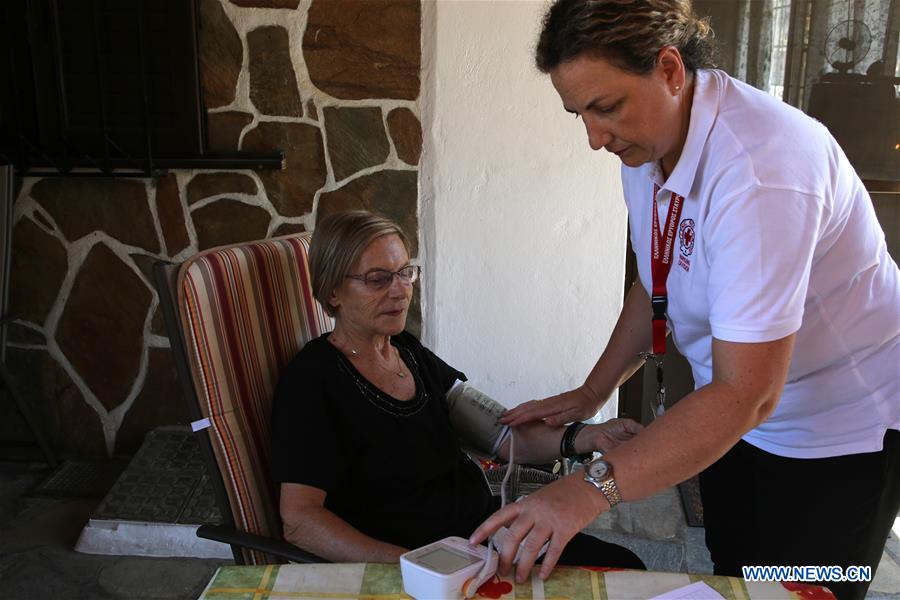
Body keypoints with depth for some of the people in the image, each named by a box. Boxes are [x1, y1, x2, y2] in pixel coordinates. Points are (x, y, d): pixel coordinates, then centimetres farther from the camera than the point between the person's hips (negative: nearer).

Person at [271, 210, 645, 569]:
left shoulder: (411, 353, 10)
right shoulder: (312, 379, -11)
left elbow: (509, 436, 6)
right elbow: (299, 520, -19)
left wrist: (589, 437, -12)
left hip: (483, 531, 7)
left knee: (624, 565, -3)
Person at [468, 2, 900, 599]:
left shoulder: (758, 166, -33)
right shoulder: (648, 139, -6)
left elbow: (745, 393, -34)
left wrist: (592, 488, -38)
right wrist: (591, 393, 2)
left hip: (844, 425, -7)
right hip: (736, 414, 7)